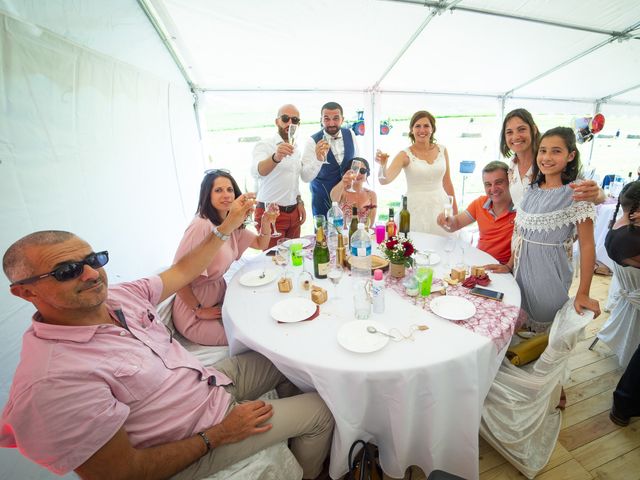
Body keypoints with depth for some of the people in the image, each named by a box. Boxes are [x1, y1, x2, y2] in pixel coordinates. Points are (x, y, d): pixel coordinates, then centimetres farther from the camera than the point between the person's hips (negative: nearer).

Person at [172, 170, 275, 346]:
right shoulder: (201, 225, -28)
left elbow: (261, 245, 10)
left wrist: (266, 222, -11)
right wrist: (200, 311, -16)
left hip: (220, 297, 8)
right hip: (195, 316, -8)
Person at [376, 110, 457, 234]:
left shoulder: (442, 150, 6)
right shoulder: (405, 155, -5)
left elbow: (447, 182, 12)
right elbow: (384, 180, -18)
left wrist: (455, 210, 14)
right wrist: (383, 165, -38)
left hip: (440, 205, 3)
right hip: (416, 208, -3)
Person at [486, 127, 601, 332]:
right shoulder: (532, 190, 5)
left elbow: (587, 246, -12)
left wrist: (583, 293, -12)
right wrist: (510, 265, 8)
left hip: (549, 271, -5)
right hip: (522, 266, 5)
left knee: (542, 328, 12)